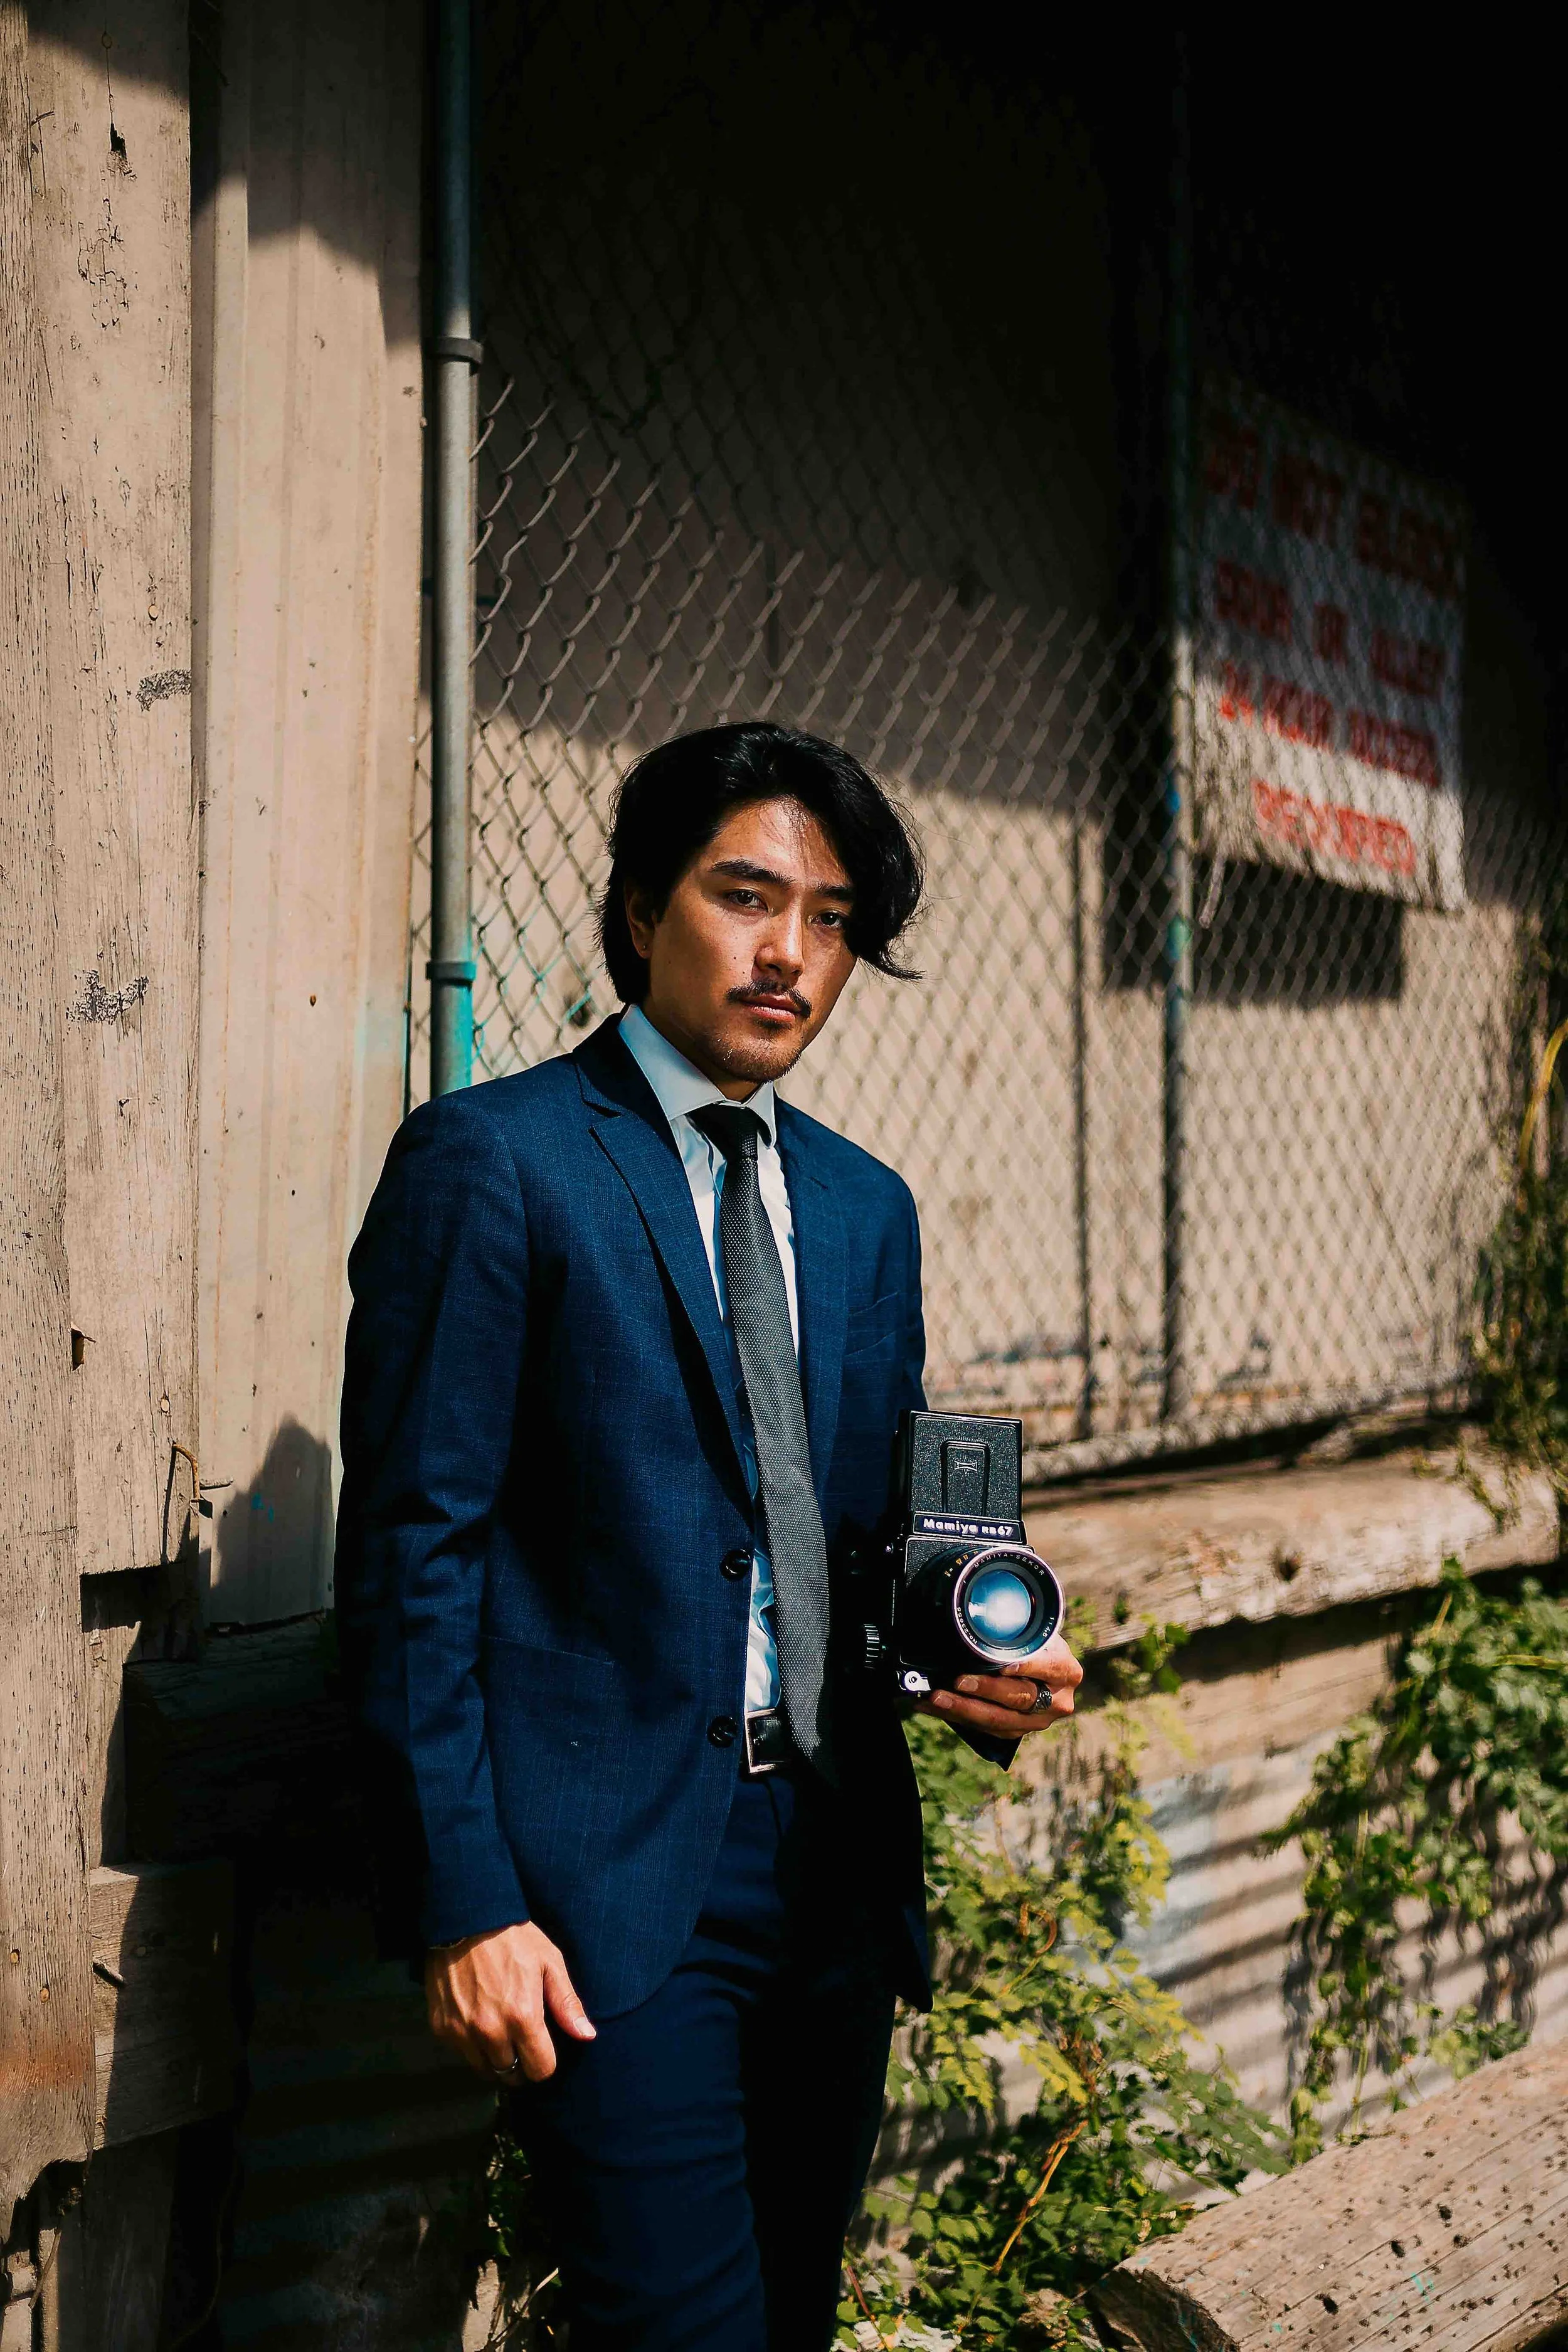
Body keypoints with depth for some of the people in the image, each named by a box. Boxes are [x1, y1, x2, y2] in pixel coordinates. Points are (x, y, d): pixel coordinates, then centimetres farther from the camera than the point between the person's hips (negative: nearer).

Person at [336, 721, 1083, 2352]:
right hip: (610, 1880, -6)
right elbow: (412, 1550, -10)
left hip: (834, 1865, 7)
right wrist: (460, 1903, -14)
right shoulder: (490, 1160, -7)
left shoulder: (864, 1206, 14)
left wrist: (978, 1665, -2)